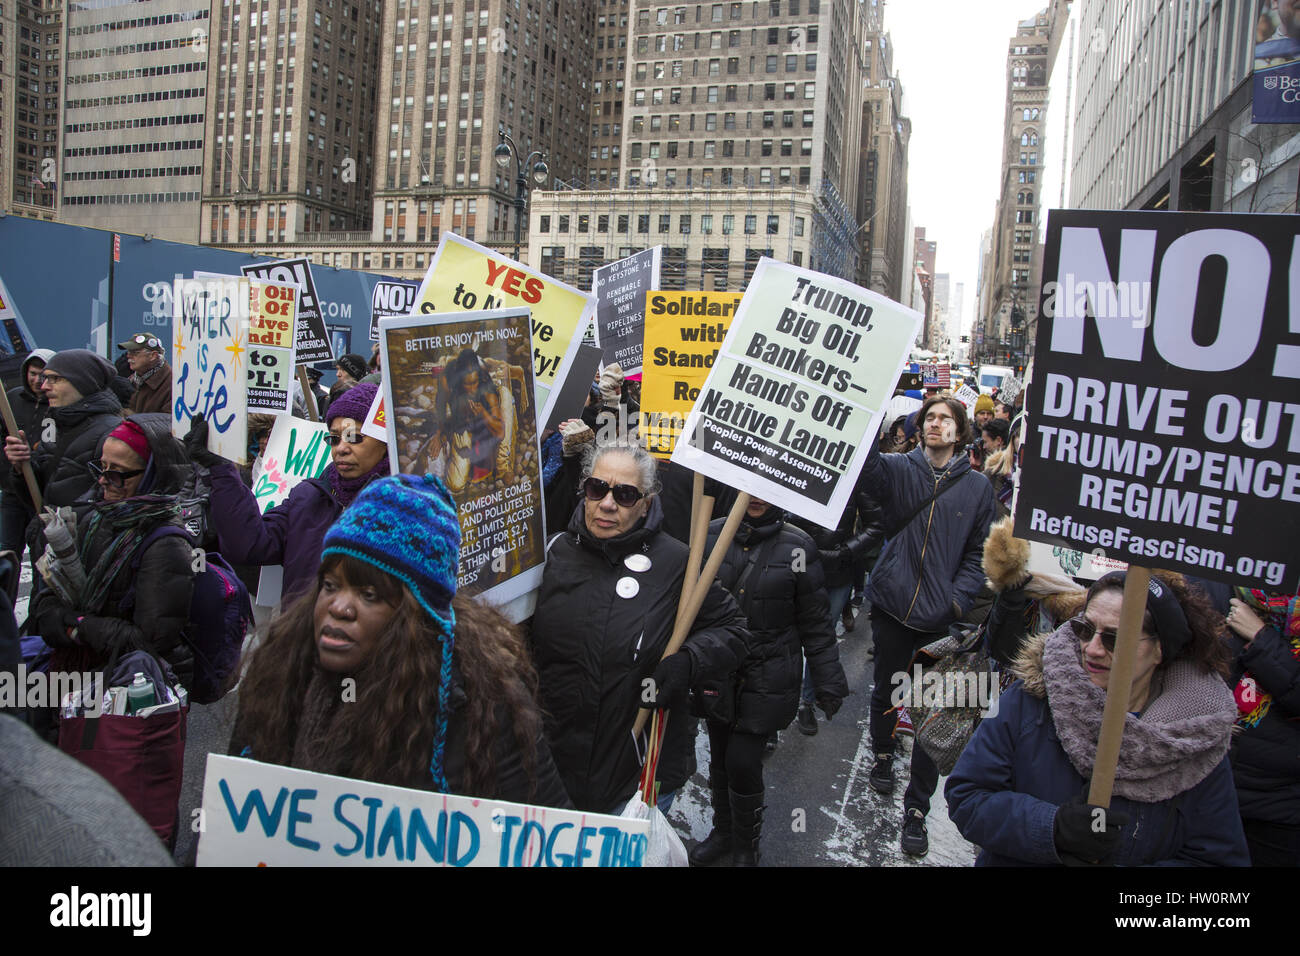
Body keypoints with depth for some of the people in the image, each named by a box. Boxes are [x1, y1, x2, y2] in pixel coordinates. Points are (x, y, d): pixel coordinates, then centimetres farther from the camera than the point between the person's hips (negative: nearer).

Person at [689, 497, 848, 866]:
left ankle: (745, 846, 25)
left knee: (743, 763, -2)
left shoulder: (797, 546, -8)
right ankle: (722, 832, 40)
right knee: (720, 758, 15)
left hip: (766, 679, -3)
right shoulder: (712, 536, -2)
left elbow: (815, 623, -2)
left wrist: (828, 681, -1)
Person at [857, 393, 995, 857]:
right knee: (886, 690, 18)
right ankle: (883, 754, 47)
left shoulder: (977, 486, 2)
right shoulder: (898, 469, -1)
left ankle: (916, 808, 17)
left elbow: (979, 551, 5)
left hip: (941, 615, 0)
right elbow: (867, 465, -24)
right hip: (892, 604, 0)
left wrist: (960, 597, -7)